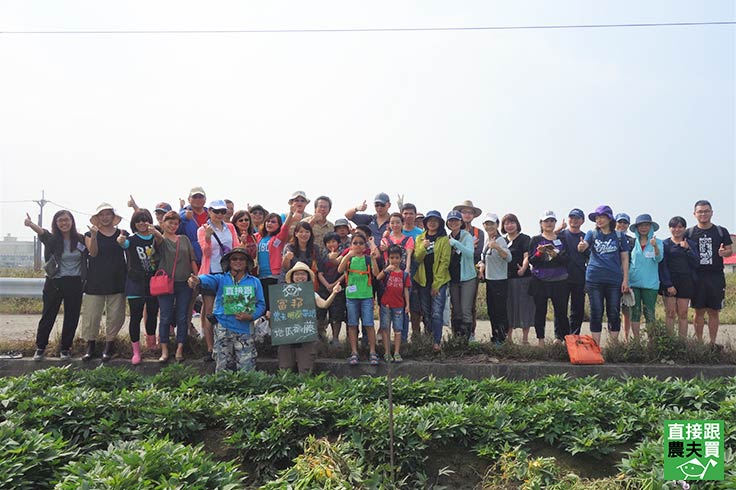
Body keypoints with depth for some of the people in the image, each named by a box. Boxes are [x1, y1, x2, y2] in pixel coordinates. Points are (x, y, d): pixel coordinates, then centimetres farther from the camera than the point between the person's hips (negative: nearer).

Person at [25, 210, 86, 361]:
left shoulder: (81, 239, 2)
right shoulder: (52, 239, -4)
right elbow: (42, 233, -25)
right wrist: (31, 224, -47)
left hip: (75, 284, 1)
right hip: (55, 283, -1)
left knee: (72, 317, 7)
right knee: (48, 316, 5)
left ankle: (65, 348, 21)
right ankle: (40, 347, 20)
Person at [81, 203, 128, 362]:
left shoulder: (122, 234, 8)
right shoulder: (90, 234, 6)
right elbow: (93, 253, -8)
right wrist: (94, 236, -21)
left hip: (117, 281, 1)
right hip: (96, 281, -1)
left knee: (115, 315, 2)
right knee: (91, 315, 1)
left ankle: (108, 346, 14)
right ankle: (90, 346, 15)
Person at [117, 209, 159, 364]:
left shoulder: (156, 237, 4)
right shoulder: (132, 240, -3)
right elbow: (123, 242, -24)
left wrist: (155, 233, -31)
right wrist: (120, 240, -48)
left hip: (153, 282, 2)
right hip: (136, 283, -2)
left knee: (152, 315, 13)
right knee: (136, 316, -2)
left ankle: (151, 344, 35)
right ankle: (136, 351, 5)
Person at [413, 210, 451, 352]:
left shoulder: (444, 239, -3)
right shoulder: (420, 238, 9)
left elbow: (444, 262, -7)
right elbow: (417, 259, 2)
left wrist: (436, 283, -11)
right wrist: (423, 247, -18)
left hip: (439, 281, -4)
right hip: (423, 280, 4)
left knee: (437, 313, -7)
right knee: (426, 312, 12)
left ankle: (437, 341, -3)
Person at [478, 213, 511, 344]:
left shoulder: (500, 240, -14)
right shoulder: (487, 241, 11)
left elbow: (508, 258, -30)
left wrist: (497, 247, -45)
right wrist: (482, 266, 7)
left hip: (500, 281, -9)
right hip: (489, 280, 9)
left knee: (500, 310, -4)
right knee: (491, 311, 15)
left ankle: (502, 339, 5)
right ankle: (495, 337, 27)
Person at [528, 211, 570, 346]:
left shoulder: (561, 239, 9)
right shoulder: (535, 239, 7)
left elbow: (567, 259, 2)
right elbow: (531, 260, 2)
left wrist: (556, 255, -16)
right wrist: (539, 253, -16)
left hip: (559, 281, 1)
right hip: (539, 281, 0)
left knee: (561, 310, -1)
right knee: (540, 310, 3)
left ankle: (559, 338, 11)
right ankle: (540, 339, 11)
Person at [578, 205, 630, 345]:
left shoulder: (619, 236, 6)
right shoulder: (592, 234, 5)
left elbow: (624, 259, 7)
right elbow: (583, 247, -13)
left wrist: (625, 280, 1)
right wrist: (581, 246, -37)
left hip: (614, 280, 0)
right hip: (594, 279, 0)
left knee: (614, 313, 6)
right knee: (596, 314, 3)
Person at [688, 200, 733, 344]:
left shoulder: (721, 231, 6)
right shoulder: (689, 233, 5)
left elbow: (730, 250, 8)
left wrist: (724, 252, -14)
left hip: (716, 277, 1)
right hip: (697, 277, 0)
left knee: (714, 312, 6)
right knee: (699, 311, 5)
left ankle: (713, 343, 15)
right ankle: (699, 342, 14)